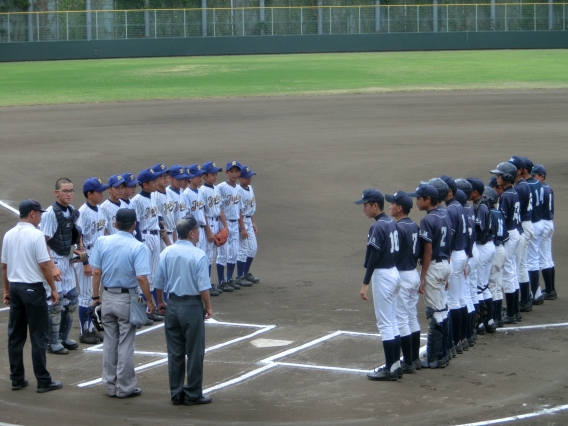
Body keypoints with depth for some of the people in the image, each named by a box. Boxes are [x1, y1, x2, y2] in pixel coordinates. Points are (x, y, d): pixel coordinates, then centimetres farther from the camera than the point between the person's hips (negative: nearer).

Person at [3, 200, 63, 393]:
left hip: (15, 288, 6)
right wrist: (53, 289, -7)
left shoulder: (8, 235, 6)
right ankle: (43, 381, 1)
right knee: (38, 336, -1)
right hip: (33, 288, -6)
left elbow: (4, 266, 11)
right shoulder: (36, 235, -14)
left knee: (15, 335, 10)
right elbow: (44, 265, -15)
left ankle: (17, 379, 13)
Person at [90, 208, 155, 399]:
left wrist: (96, 297, 8)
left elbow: (96, 272, -1)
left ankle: (111, 386, 21)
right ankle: (125, 388, 10)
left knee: (109, 342, 14)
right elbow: (141, 277, -21)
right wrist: (150, 301, -11)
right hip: (127, 299, -4)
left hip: (108, 297, 4)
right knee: (125, 345, 4)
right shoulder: (138, 248, -14)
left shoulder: (102, 242, -2)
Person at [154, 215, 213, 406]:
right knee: (194, 352, 5)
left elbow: (158, 282, 5)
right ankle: (193, 394, 9)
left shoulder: (167, 253, -1)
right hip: (192, 305, -5)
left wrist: (160, 302, 20)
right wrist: (208, 307, -2)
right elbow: (203, 287, -16)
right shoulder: (198, 255, -15)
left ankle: (176, 393, 17)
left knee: (175, 352, 12)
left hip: (172, 305, 5)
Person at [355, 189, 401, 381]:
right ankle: (396, 364, 18)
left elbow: (373, 258, -20)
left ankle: (390, 369, -3)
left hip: (383, 275, -9)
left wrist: (365, 283, -18)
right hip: (395, 273, 9)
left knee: (384, 323, -4)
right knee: (392, 322, 14)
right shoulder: (392, 223, 9)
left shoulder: (377, 227, -18)